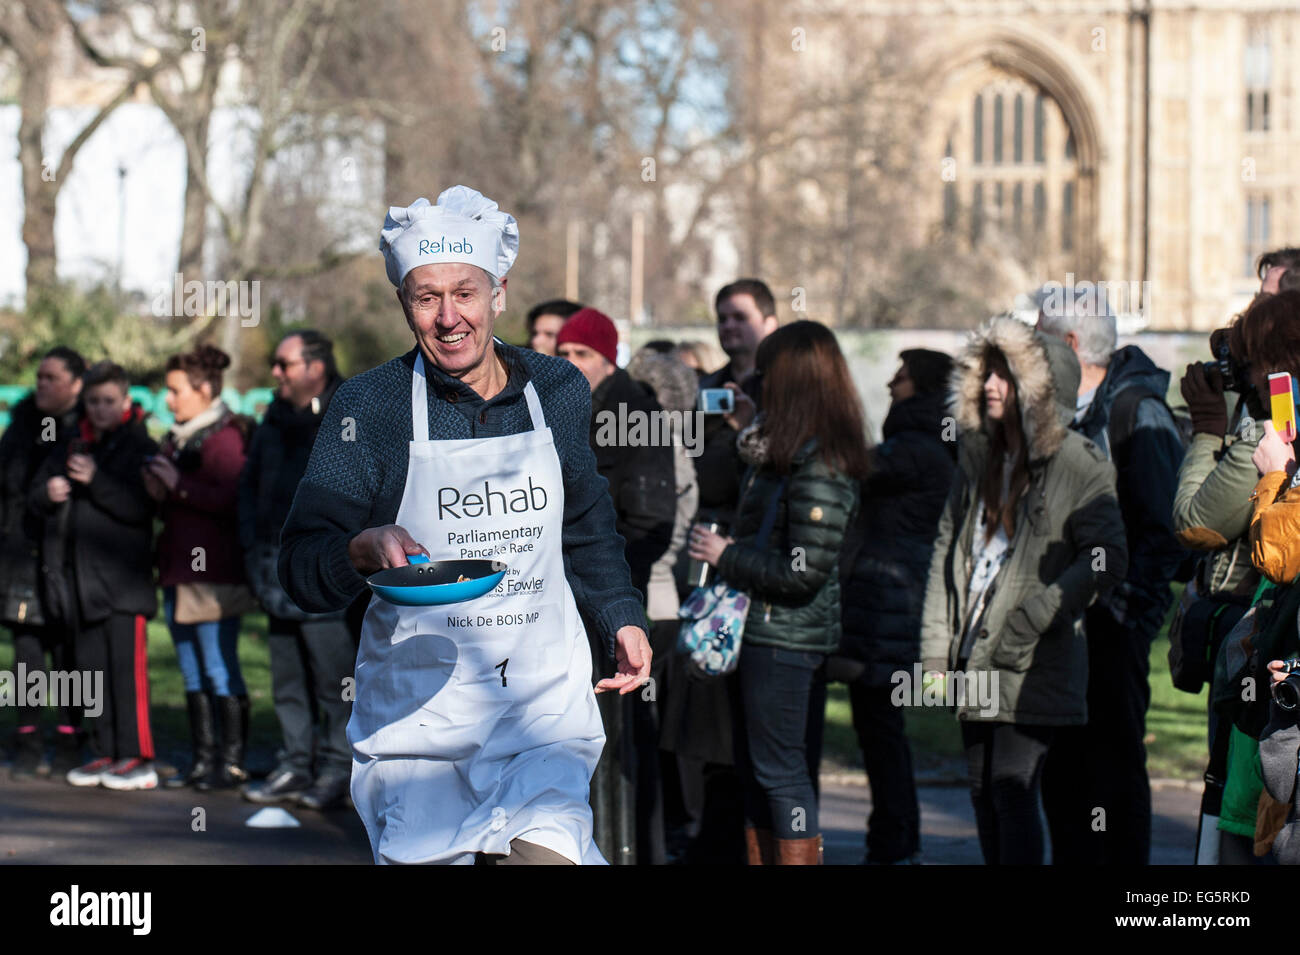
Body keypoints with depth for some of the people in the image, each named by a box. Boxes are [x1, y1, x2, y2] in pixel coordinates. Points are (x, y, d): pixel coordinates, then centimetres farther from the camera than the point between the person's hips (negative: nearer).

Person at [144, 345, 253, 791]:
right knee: (192, 671, 11)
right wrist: (157, 486, 4)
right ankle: (203, 759, 17)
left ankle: (233, 762, -2)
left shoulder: (223, 437, -11)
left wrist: (177, 483, -18)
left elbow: (231, 500, -22)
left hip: (216, 573, -9)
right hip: (179, 569, 9)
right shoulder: (178, 439, 17)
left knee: (219, 667, -6)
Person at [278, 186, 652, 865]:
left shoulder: (559, 391, 7)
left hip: (545, 700, 1)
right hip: (416, 703, -1)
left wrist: (620, 618, 18)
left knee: (546, 849, -21)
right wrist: (364, 548, -26)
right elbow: (301, 569, -7)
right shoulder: (369, 406, -4)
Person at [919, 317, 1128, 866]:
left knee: (1012, 793, -12)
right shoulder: (979, 459, 14)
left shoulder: (1078, 466, -8)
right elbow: (947, 551, 15)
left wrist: (1031, 621, -18)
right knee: (985, 795, 9)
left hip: (1033, 670, -7)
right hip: (976, 664, 7)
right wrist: (936, 649, 8)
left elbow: (1107, 559, -15)